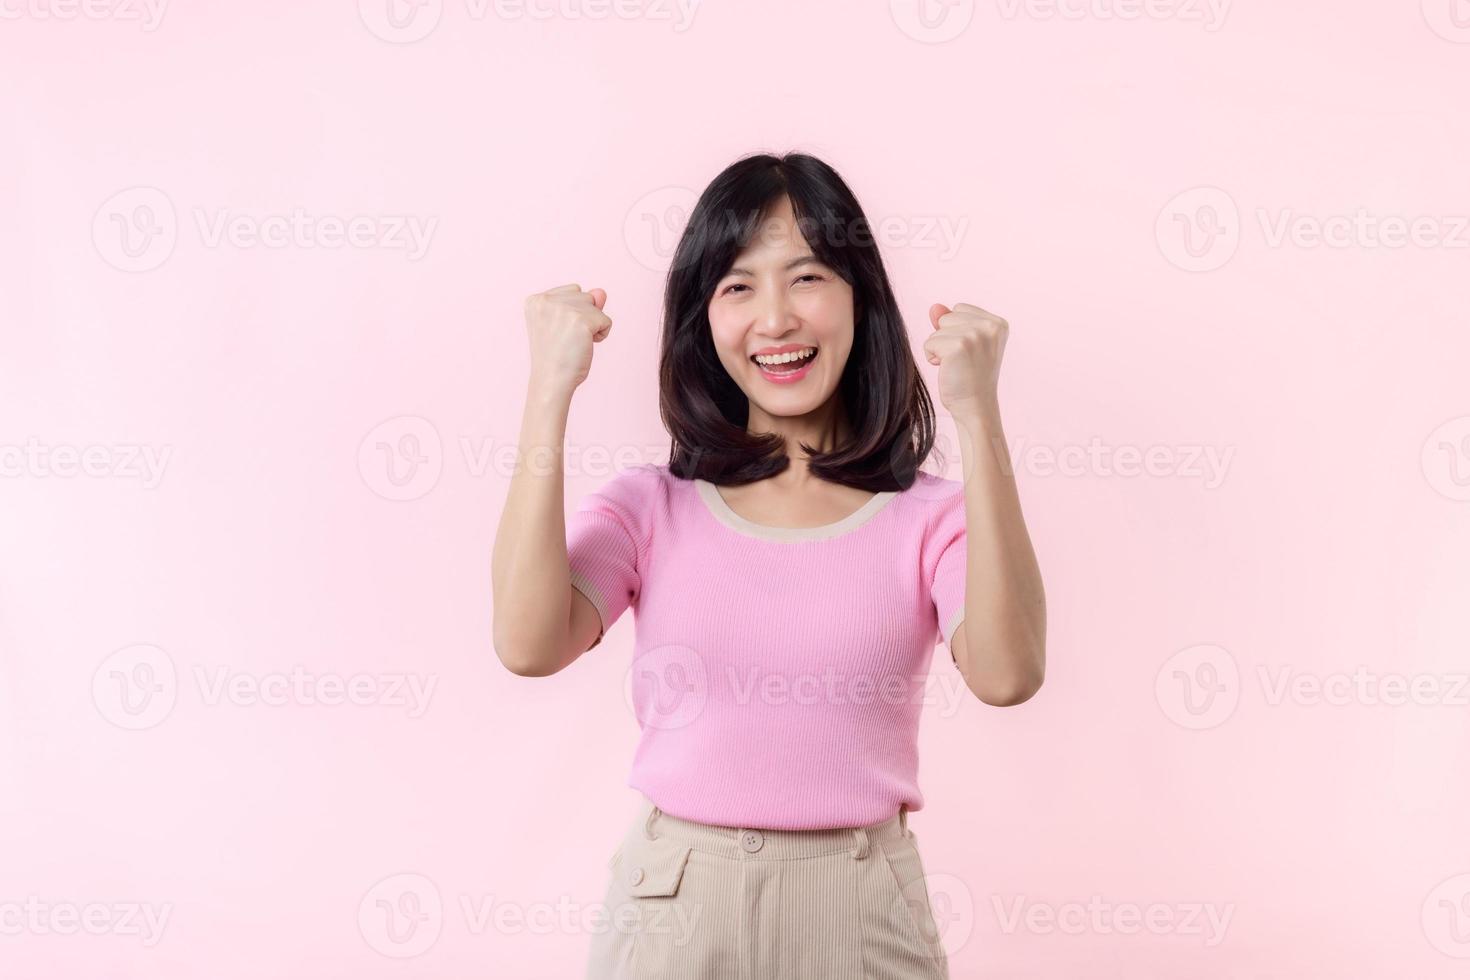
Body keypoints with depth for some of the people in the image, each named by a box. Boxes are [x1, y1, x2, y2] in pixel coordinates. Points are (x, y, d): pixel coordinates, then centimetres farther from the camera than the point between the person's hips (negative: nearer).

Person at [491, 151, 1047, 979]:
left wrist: (979, 418, -25)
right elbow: (529, 644, -17)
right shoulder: (650, 507, 0)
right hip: (673, 908, 1)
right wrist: (550, 395, -16)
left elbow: (1007, 673, -22)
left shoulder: (928, 517, -4)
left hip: (860, 912, 0)